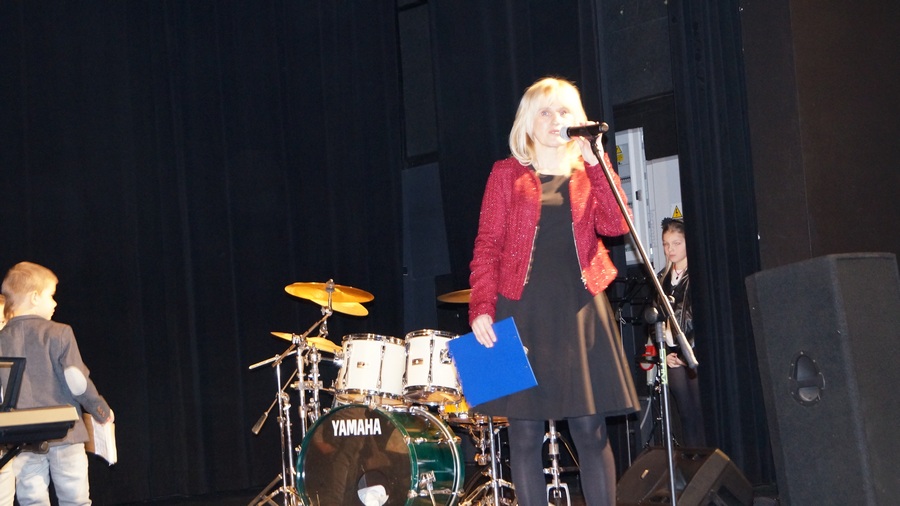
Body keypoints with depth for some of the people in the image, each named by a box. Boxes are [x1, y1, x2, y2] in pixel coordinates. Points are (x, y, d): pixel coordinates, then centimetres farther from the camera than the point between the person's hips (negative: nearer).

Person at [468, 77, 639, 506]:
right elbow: (487, 246, 2)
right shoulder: (507, 174, 8)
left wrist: (596, 163, -9)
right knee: (526, 430, -1)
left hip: (580, 310, 1)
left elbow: (615, 225, -4)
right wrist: (481, 309, -10)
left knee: (590, 428, -1)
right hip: (523, 310, -1)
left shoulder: (587, 173, 14)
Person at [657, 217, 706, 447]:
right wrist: (665, 353, 5)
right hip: (673, 355, 5)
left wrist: (691, 352, -10)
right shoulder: (662, 278, 15)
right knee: (686, 414, 4)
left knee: (701, 413, -7)